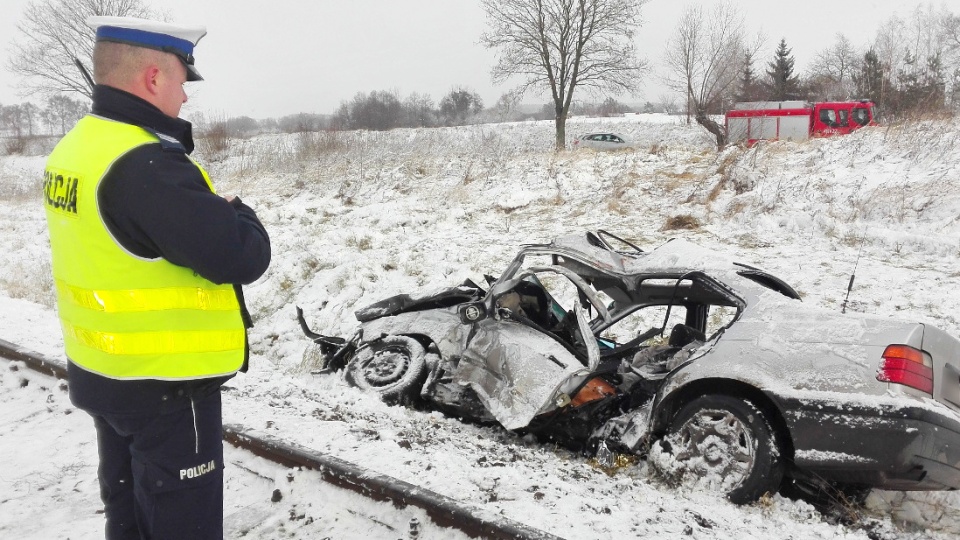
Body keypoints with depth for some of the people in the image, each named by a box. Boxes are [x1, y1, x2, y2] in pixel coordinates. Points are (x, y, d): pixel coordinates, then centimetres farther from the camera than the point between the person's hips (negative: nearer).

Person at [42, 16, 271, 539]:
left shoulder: (73, 149, 5)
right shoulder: (147, 164, -26)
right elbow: (243, 258, -27)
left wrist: (209, 212, -1)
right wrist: (236, 212, -6)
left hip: (100, 372, 9)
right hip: (165, 385, -9)